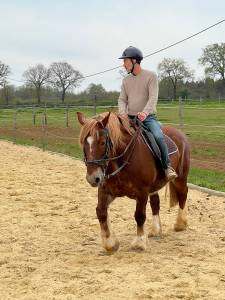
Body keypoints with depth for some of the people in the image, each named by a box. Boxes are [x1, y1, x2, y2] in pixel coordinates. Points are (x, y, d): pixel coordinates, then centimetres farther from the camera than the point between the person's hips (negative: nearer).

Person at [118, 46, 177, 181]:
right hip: (130, 119, 5)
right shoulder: (126, 80, 12)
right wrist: (122, 112, -16)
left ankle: (167, 166, -17)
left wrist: (145, 112, -32)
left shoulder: (151, 76, -3)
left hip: (148, 117, -5)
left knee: (158, 136, -29)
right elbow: (122, 99, 7)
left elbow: (153, 97, -14)